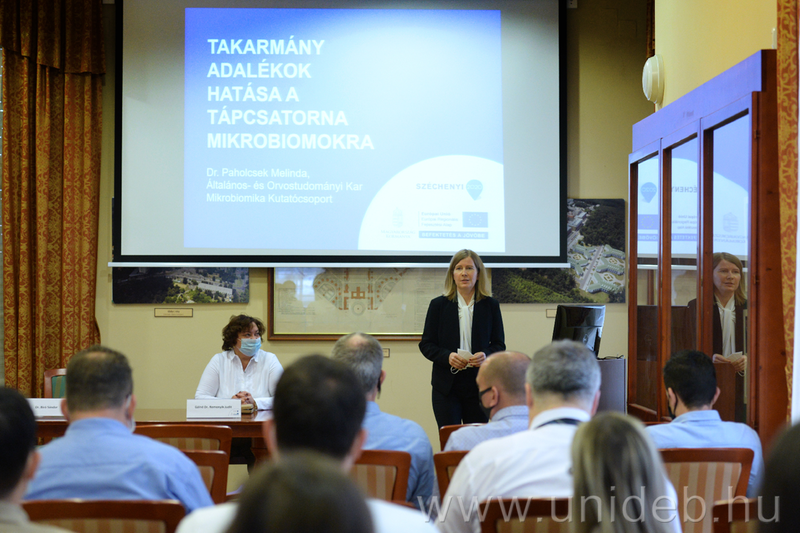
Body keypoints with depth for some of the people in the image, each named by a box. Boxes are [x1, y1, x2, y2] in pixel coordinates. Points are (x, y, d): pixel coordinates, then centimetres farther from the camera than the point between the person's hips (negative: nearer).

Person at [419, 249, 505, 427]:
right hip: (446, 386, 0)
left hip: (479, 386, 1)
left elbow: (499, 344, 8)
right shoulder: (438, 305, 5)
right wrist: (447, 356, -15)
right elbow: (426, 344, 4)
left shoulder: (491, 305, 6)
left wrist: (485, 355, -15)